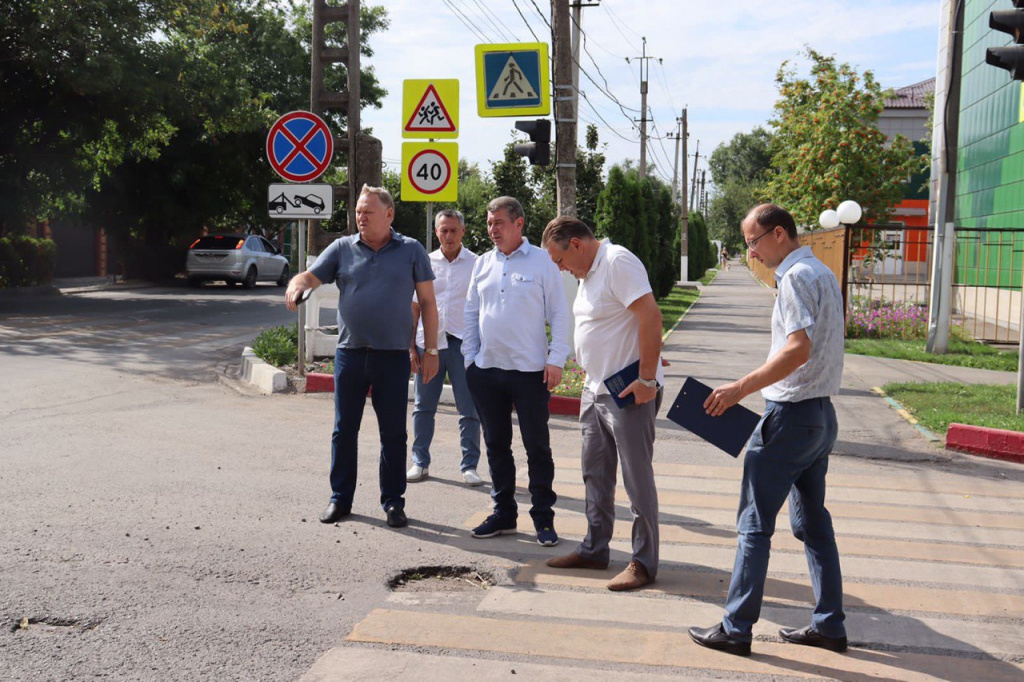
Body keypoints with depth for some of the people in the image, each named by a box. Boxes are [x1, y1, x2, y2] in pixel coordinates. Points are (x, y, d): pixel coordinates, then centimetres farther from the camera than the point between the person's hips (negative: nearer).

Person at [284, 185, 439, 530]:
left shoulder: (412, 251, 3)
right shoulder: (343, 248, 7)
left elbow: (427, 302, 4)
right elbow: (311, 276, 1)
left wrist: (430, 350, -1)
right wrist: (295, 286, -24)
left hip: (393, 356, -1)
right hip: (350, 354, 2)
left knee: (393, 433, 6)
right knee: (344, 430, 8)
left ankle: (393, 502, 17)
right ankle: (340, 498, 21)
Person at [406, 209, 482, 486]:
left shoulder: (476, 264, 3)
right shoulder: (425, 263, 9)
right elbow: (414, 307, 11)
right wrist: (411, 346, 5)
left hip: (463, 342, -2)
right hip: (429, 341, 2)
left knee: (469, 408, 1)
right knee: (424, 406, 8)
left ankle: (469, 466, 10)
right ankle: (420, 462, 18)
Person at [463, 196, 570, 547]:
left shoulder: (542, 261, -2)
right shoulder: (483, 264, 11)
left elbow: (559, 313, -3)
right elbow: (471, 313, 17)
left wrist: (556, 359, -10)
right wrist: (469, 357, 9)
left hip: (530, 371, -5)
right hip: (486, 370, 5)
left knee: (537, 446, 1)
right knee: (496, 445, 12)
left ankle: (543, 518, 11)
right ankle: (504, 513, 24)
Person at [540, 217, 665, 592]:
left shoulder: (618, 262, -16)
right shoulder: (588, 272, 14)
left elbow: (651, 317, -23)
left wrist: (647, 379, -23)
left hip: (628, 393, -10)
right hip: (595, 391, 10)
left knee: (637, 479, -1)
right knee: (596, 475, 16)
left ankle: (644, 562, 9)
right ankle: (594, 550, 29)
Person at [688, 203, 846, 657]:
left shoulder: (796, 277, -15)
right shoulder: (823, 274, 15)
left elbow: (798, 349, -25)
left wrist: (740, 389, -24)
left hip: (791, 415, -10)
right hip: (820, 414, 10)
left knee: (754, 522, -2)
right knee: (813, 523, 15)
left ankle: (736, 629, 4)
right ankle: (829, 625, 22)